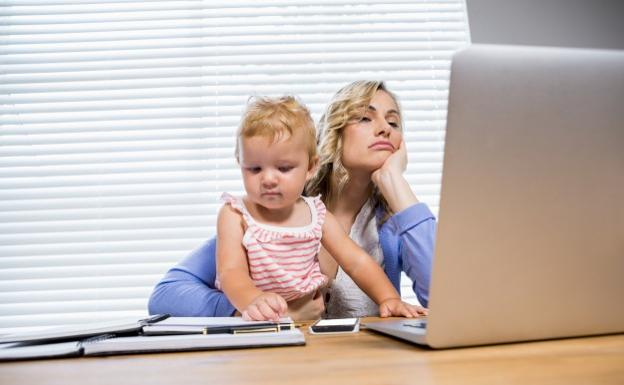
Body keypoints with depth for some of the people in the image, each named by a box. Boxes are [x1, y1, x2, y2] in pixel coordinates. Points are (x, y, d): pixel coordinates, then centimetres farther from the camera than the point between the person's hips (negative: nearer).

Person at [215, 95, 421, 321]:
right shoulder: (235, 215, -7)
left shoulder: (316, 215, 1)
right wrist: (253, 301, -41)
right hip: (249, 327, 0)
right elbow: (230, 272, -19)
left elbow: (357, 262, 3)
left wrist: (389, 299, -13)